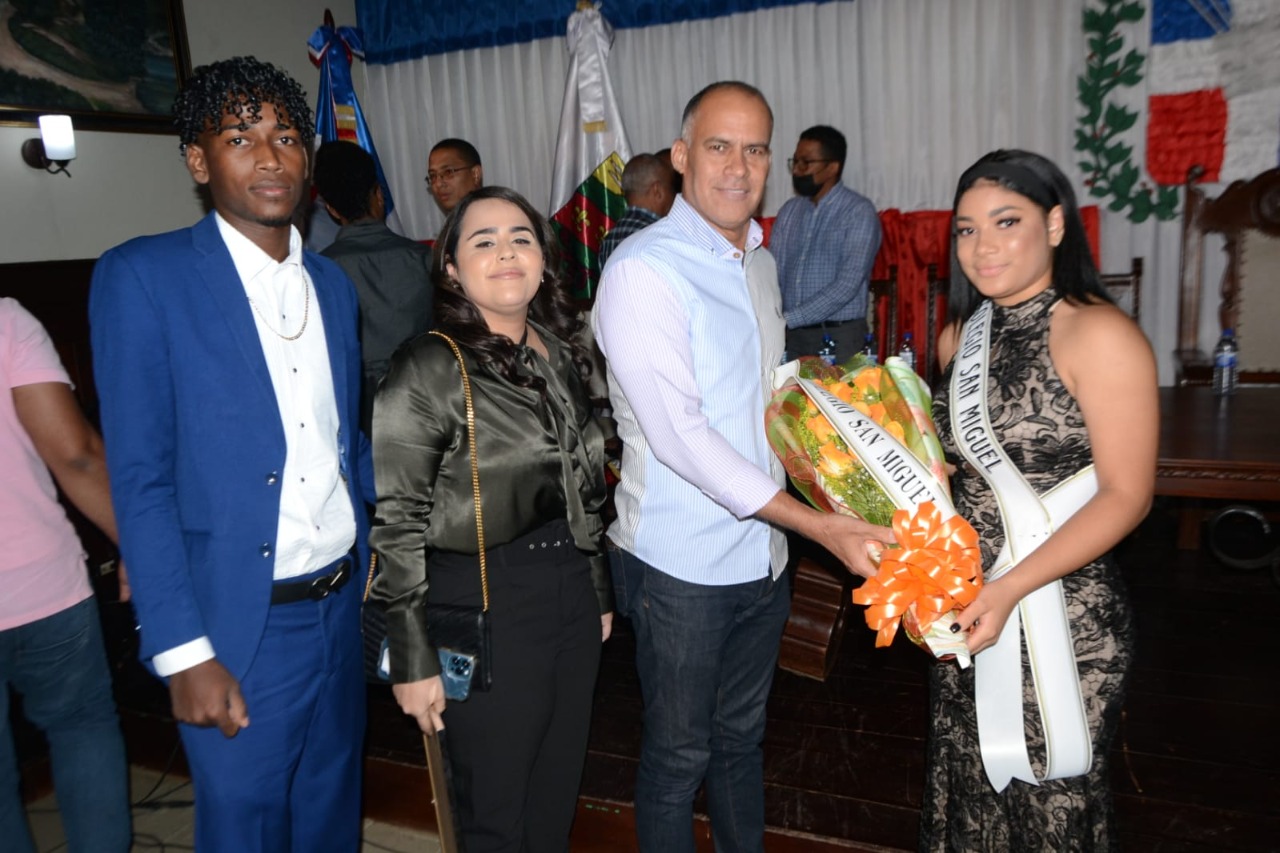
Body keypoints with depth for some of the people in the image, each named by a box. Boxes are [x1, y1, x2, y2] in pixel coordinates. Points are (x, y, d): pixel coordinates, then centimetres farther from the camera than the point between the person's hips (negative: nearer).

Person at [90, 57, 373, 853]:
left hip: (343, 604, 5)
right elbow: (140, 479, -13)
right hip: (239, 623, -5)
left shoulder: (332, 282, 7)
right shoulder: (142, 278, -10)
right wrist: (184, 652, -15)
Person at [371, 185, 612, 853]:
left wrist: (599, 593, 17)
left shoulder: (562, 354, 7)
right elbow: (392, 525, -14)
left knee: (557, 795, 19)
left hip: (571, 591, 6)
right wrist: (413, 659, -14)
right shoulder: (428, 371, -14)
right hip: (482, 607, -6)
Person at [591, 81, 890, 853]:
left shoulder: (760, 262, 9)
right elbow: (679, 436, -24)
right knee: (680, 752, 11)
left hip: (763, 551, 7)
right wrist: (820, 526, -24)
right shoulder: (644, 271, -17)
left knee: (742, 734, 23)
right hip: (681, 563, -7)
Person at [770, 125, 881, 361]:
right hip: (791, 334, 5)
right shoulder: (789, 211, 10)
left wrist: (788, 319, -21)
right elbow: (773, 274, 8)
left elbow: (847, 286, -18)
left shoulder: (859, 212, -8)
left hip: (840, 336, -4)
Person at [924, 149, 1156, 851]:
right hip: (964, 610, 6)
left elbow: (1125, 495, -16)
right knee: (965, 792, 20)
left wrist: (1012, 588, -24)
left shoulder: (1098, 333, -14)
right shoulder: (961, 336, 7)